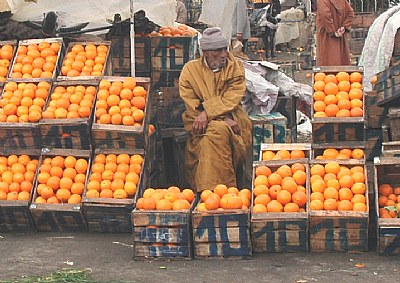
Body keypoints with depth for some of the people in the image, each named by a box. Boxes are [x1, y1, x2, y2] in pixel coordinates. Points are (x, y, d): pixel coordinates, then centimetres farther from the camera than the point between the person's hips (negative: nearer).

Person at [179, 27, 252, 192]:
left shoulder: (235, 67, 8)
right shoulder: (190, 70, 6)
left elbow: (233, 98, -5)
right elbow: (191, 104, -3)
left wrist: (207, 112, -20)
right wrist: (224, 119, -14)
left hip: (231, 119, 1)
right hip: (201, 123, 0)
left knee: (217, 132, -33)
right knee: (218, 129, -34)